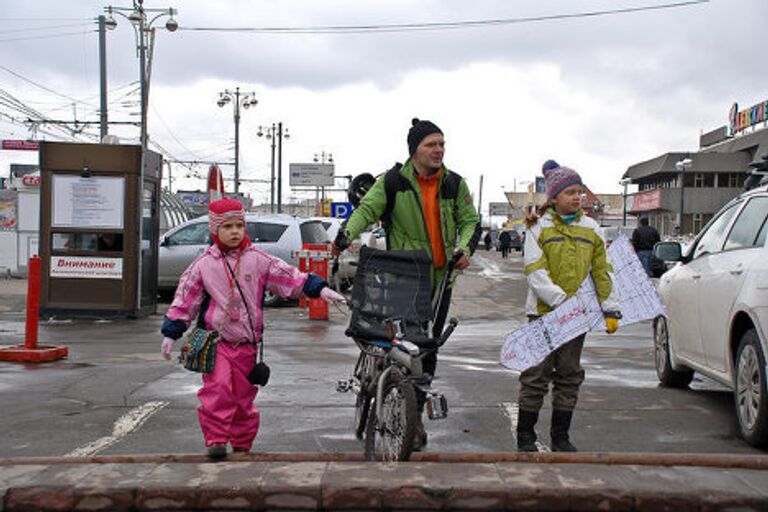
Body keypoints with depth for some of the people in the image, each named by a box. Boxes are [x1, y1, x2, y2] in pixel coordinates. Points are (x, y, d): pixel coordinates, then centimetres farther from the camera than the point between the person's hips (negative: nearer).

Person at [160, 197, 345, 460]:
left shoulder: (258, 260, 3)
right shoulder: (204, 264, 2)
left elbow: (291, 277, 4)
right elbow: (185, 299, 7)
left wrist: (320, 289, -4)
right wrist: (171, 333, 6)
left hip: (246, 342, 2)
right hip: (216, 340, -1)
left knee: (243, 394, 8)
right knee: (218, 387, -18)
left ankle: (242, 445, 21)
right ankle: (215, 440, -11)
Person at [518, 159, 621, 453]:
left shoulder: (591, 229, 9)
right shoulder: (538, 228, -3)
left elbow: (602, 271, 10)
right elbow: (536, 273, -10)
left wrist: (611, 309, 3)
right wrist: (561, 301, -19)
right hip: (543, 312, -4)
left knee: (569, 376, 9)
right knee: (537, 375, -1)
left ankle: (560, 436, 19)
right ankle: (525, 436, 9)